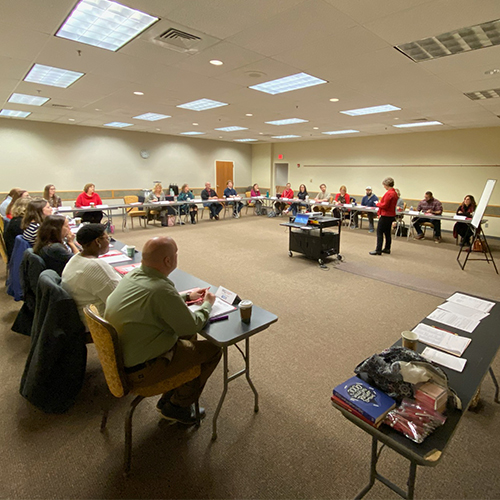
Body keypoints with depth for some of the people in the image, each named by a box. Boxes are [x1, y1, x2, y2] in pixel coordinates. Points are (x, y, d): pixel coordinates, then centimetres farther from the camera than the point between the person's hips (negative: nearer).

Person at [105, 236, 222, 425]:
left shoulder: (133, 275, -3)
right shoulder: (160, 289, -31)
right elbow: (192, 325, -18)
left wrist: (187, 296, 17)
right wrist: (207, 305, 0)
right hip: (140, 369, -9)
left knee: (187, 336, 22)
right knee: (213, 349, 0)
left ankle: (168, 399, 29)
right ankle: (177, 406, 18)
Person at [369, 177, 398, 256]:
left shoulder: (389, 193, -19)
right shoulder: (394, 193, 12)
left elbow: (384, 205, -22)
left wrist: (378, 204, -3)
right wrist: (380, 213, 15)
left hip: (386, 216, -10)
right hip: (391, 215, 10)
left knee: (379, 232, -5)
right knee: (387, 232, 15)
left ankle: (378, 250, -4)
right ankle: (387, 249, 23)